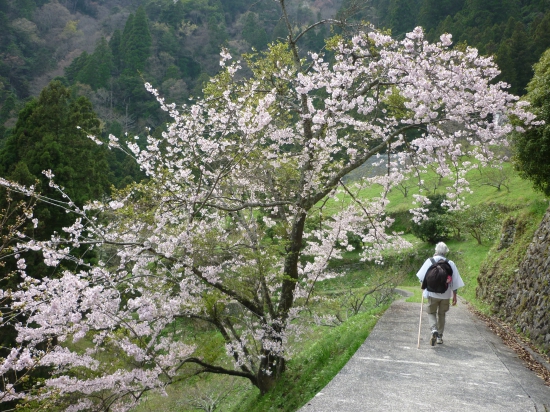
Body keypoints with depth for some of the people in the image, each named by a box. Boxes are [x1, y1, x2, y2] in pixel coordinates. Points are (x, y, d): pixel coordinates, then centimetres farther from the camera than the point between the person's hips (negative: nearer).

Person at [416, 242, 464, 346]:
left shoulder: (430, 261, -6)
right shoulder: (451, 264, -3)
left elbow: (422, 277, 0)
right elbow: (455, 282, -1)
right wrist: (454, 295, 8)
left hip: (433, 293, -2)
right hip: (446, 294, 2)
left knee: (431, 313, 11)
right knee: (441, 314, 17)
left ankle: (433, 330, -15)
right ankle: (440, 337, 20)